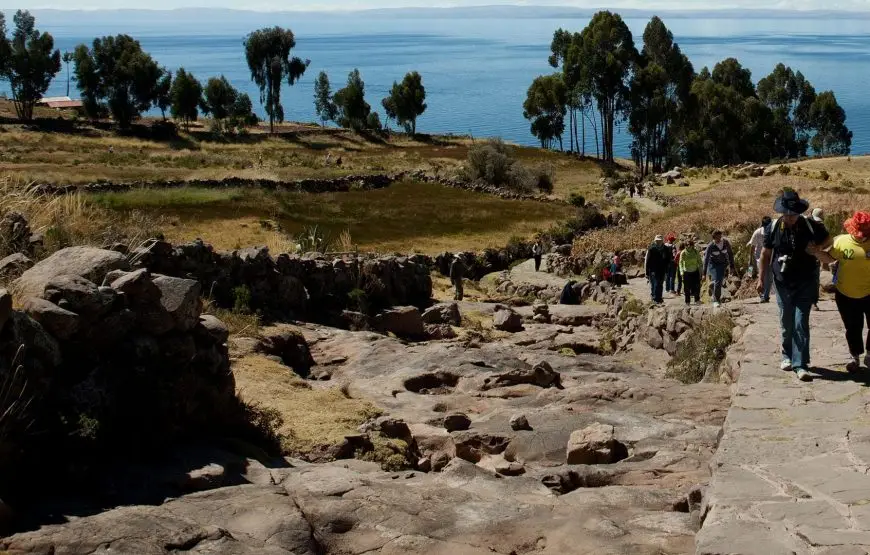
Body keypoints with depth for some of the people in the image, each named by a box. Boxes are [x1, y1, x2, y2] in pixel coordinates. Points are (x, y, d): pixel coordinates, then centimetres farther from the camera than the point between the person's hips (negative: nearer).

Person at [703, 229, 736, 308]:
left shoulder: (726, 242, -15)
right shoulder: (710, 246, -23)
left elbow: (730, 254, -1)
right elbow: (706, 260, -20)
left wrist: (732, 266, 1)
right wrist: (704, 273, -21)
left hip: (723, 264, 3)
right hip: (713, 264, -3)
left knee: (720, 281, 7)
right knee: (717, 281, -16)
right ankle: (716, 301, -8)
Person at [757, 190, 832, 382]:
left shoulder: (810, 226, -8)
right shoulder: (773, 228, -5)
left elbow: (828, 239, 10)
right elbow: (766, 254, 5)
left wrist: (817, 248, -12)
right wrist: (761, 279, 3)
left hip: (805, 285, -2)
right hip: (782, 284, 2)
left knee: (801, 324, -9)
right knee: (786, 324, 12)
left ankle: (800, 365, -9)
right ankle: (787, 356, 32)